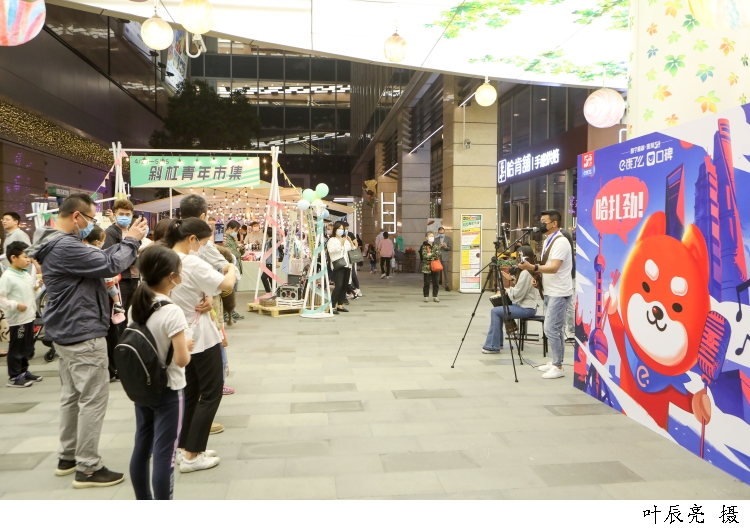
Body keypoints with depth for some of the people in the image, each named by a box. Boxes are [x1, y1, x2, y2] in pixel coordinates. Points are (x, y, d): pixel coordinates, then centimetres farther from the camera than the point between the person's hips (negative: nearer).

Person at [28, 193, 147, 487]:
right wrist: (131, 241, -8)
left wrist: (125, 242, 5)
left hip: (68, 331, 11)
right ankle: (88, 468, 3)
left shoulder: (56, 243, 13)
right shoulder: (65, 246, -23)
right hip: (82, 333, -11)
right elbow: (110, 265, -23)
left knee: (72, 395, 18)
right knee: (93, 399, -4)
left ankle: (68, 457, 29)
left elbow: (97, 260, 14)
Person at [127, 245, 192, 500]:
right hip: (168, 391, -7)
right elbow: (182, 359, -22)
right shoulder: (172, 312, -22)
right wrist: (187, 346, -3)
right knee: (164, 455, 2)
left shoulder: (134, 307, 1)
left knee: (142, 448, 17)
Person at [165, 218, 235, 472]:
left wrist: (206, 299, -6)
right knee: (211, 393, 2)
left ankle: (187, 447, 24)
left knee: (190, 391, 17)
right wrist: (231, 268, -4)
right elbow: (227, 284, -25)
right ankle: (191, 456, 3)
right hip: (201, 337, -8)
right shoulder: (192, 263, -22)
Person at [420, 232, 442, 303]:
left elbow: (438, 255, -2)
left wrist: (430, 254, -14)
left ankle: (435, 296, 16)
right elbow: (424, 256, -15)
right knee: (427, 283, 2)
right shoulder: (424, 246, -1)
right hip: (427, 267, -3)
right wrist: (434, 255, -14)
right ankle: (426, 296, 12)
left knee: (436, 282, 6)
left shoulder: (436, 246, 9)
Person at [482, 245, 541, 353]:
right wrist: (512, 280, 8)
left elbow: (518, 294, -20)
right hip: (527, 305, 11)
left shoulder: (526, 272, -19)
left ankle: (493, 346, -8)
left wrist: (506, 291, -5)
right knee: (499, 309, 15)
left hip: (526, 308, -11)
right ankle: (498, 342, 17)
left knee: (495, 311, -11)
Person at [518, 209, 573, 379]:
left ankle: (558, 367, -3)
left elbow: (554, 268, -27)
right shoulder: (548, 240, 14)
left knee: (551, 329, -11)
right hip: (550, 291, 10)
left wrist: (533, 267, -39)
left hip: (558, 293, -10)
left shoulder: (560, 242, -17)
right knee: (555, 329, 14)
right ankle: (555, 362, 21)